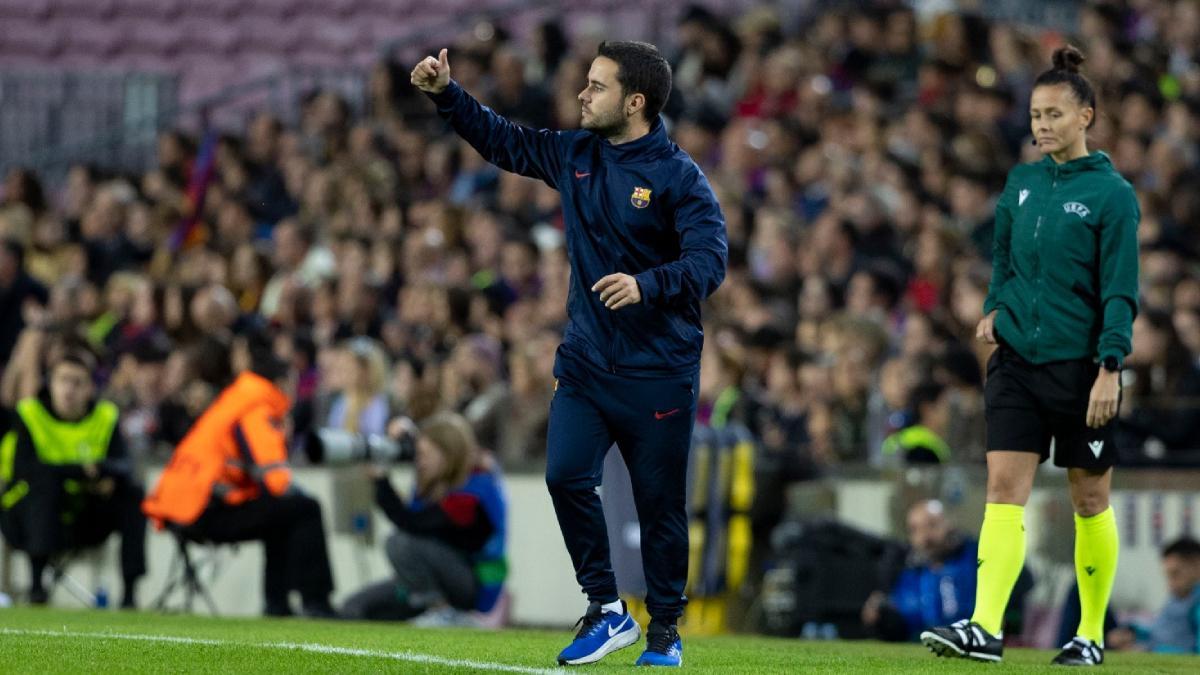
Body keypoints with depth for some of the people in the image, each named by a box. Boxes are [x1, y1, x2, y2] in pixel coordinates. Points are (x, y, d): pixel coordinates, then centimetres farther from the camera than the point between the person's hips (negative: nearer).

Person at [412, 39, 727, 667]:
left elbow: (709, 262, -21)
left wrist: (646, 285, -36)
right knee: (565, 474, -11)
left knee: (659, 503, 2)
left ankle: (665, 632, 17)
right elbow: (503, 141, 20)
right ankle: (606, 610, 4)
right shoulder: (574, 155, 6)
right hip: (585, 358, 5)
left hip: (657, 371, -5)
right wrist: (447, 94, 10)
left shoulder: (679, 177, -12)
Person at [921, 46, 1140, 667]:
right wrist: (995, 309, 5)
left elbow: (1120, 290, -9)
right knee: (1004, 487, -9)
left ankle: (1091, 634, 19)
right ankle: (985, 629, -18)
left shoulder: (1111, 194, -6)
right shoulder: (1022, 182, 9)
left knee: (1090, 499, 7)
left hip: (1079, 366, -4)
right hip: (1017, 359, 4)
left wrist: (1109, 369, -16)